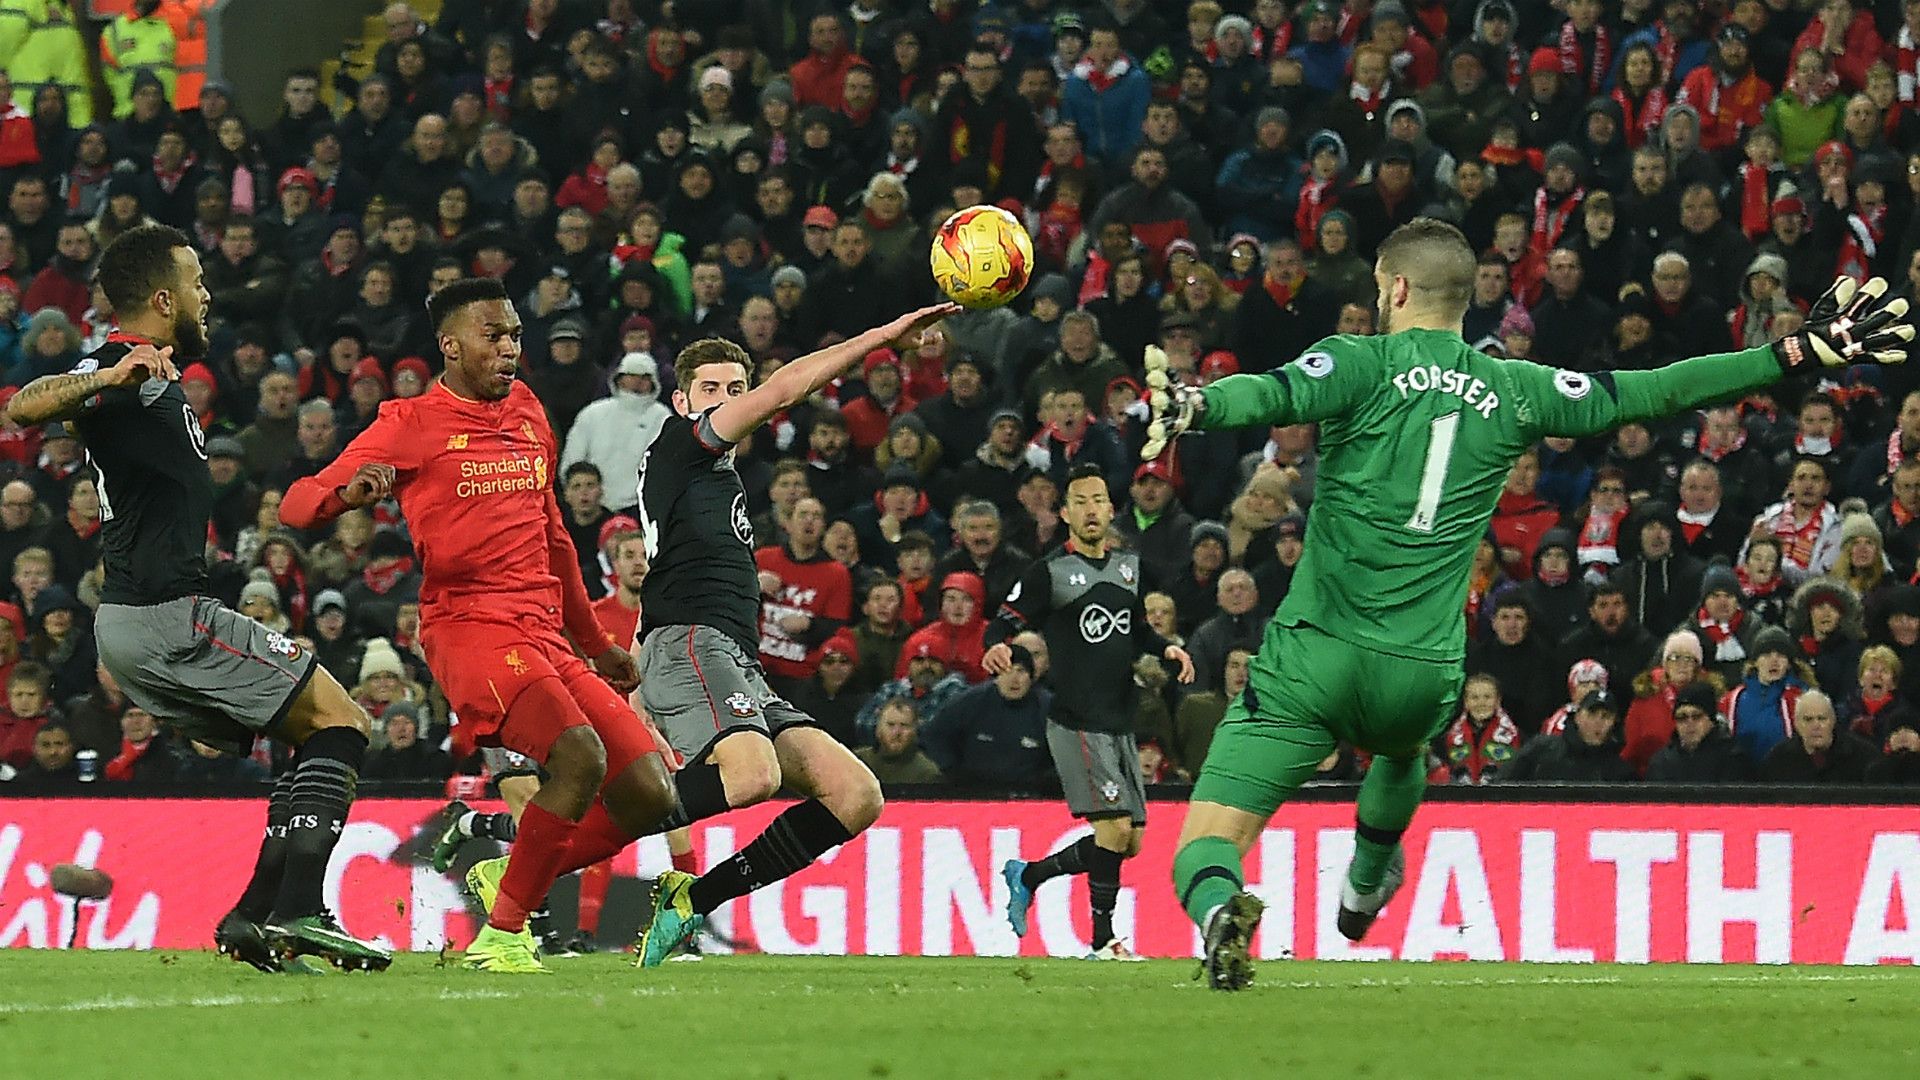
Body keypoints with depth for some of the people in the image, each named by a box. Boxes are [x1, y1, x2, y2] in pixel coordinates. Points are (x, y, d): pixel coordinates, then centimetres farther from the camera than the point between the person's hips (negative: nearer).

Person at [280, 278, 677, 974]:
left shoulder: (527, 412, 20)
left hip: (547, 635, 7)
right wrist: (351, 491, -29)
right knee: (580, 755, -31)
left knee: (650, 797, -2)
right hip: (469, 625, -7)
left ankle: (509, 878, 18)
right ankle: (501, 934, -18)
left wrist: (596, 642, 36)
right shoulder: (413, 425, 0)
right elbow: (296, 505, -6)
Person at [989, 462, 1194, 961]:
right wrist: (997, 646, -30)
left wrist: (1166, 649, 8)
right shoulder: (1049, 572, -6)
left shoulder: (1128, 565, 13)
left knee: (1130, 841, 8)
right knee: (1114, 827, -17)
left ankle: (1028, 876, 25)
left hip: (1120, 723, 7)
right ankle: (1103, 939, -7)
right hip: (1076, 724, -7)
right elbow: (1003, 621, -8)